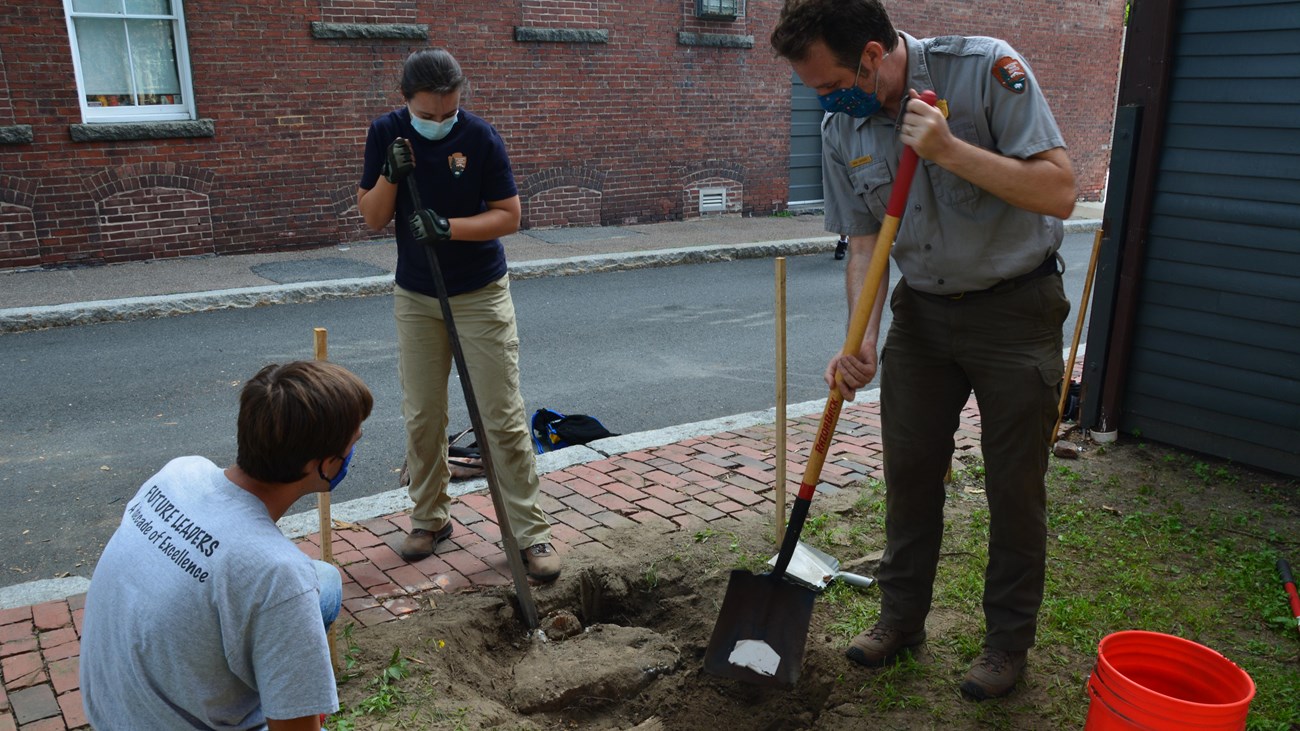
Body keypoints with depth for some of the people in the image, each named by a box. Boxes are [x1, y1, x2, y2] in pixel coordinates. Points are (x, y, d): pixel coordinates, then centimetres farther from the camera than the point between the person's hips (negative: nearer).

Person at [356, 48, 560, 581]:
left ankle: (530, 532, 6)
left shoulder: (480, 136, -12)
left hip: (481, 295, -3)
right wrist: (391, 175, -19)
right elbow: (372, 219, -2)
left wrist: (449, 227, -25)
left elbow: (509, 216, -11)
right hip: (415, 298, 3)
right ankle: (430, 518, 28)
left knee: (504, 419, -3)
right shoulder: (386, 134, -3)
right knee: (421, 417, 9)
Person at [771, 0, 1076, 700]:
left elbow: (1060, 191, -23)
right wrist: (860, 343, -18)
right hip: (923, 307, 4)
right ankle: (901, 615, 30)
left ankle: (1008, 639, 24)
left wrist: (948, 149, -33)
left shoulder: (987, 69, -20)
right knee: (909, 467, 10)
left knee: (1014, 483, 4)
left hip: (1016, 307, -4)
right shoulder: (842, 132, -5)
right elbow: (865, 247, -3)